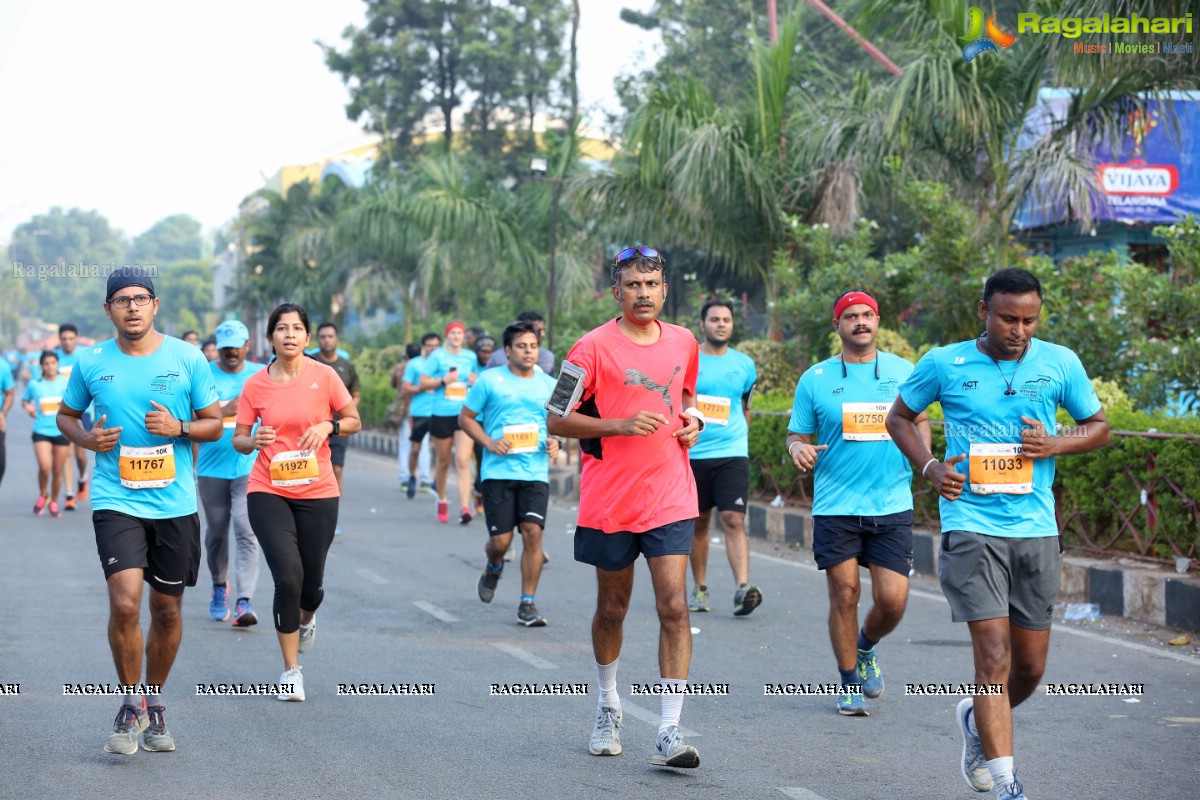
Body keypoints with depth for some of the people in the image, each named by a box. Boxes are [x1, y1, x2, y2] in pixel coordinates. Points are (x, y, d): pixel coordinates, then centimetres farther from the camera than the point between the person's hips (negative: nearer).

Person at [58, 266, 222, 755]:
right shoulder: (91, 363, 2)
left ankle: (155, 701, 31)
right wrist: (86, 438, -5)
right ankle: (131, 705, 3)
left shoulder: (188, 359, 0)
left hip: (175, 504, 1)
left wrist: (179, 428, -13)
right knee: (125, 603, -17)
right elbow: (66, 414, 17)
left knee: (167, 610, 10)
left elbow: (214, 424, 7)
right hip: (116, 502, -1)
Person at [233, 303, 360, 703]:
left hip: (316, 492, 1)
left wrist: (328, 426, -15)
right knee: (288, 577, -14)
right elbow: (238, 440, 5)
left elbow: (354, 421, 5)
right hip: (268, 491, -1)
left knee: (311, 583, 6)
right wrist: (253, 441, -18)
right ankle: (291, 670, 2)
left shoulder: (324, 376, -3)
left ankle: (306, 620, 46)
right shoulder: (255, 385, -1)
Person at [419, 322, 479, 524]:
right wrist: (443, 380, -14)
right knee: (443, 461, 10)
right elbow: (423, 383, 1)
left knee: (463, 461, -12)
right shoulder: (437, 356, 2)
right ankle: (442, 501, 32)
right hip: (441, 414, -1)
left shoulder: (470, 357, 10)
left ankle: (465, 508, -19)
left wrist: (476, 382, 2)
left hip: (465, 415, 1)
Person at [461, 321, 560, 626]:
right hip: (498, 472, -2)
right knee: (500, 540, -4)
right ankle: (493, 568, 34)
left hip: (535, 472, 2)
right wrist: (489, 442, -10)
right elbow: (465, 418, 6)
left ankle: (527, 604, -3)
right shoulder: (489, 380, 2)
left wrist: (555, 442, 0)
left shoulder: (549, 385, 11)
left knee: (533, 532, -12)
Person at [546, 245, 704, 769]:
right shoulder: (593, 347, -7)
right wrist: (621, 424, -18)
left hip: (670, 498, 2)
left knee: (674, 606, -10)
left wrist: (691, 419, 4)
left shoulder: (683, 343, 7)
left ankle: (669, 733, -11)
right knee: (612, 608, 12)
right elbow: (556, 420, -7)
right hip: (610, 501, -2)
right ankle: (608, 706, 36)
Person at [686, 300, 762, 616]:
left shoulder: (744, 364, 7)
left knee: (734, 520, -13)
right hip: (692, 454, 0)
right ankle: (700, 588, 20)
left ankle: (742, 588, -22)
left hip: (732, 454, 0)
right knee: (699, 522, 9)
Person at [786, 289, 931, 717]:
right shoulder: (815, 379, 3)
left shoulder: (904, 371, 6)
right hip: (835, 507, -1)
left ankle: (867, 648, 29)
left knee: (892, 600, -4)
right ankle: (849, 682, 19)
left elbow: (918, 420, 20)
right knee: (844, 594, -1)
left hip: (892, 506, 1)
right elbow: (796, 435, 8)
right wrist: (797, 448, -16)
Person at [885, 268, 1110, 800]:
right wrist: (929, 467, -4)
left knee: (1030, 667, 10)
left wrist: (1056, 445, -7)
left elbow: (1099, 427, 14)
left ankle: (978, 720, 41)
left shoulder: (1060, 364, 3)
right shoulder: (944, 364, -1)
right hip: (971, 527, -3)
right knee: (994, 657, -13)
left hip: (1036, 530, 3)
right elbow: (899, 418, 13)